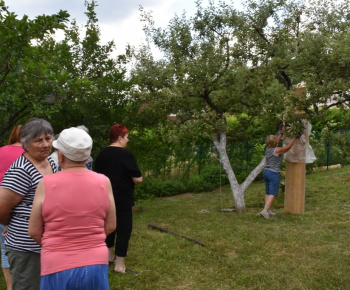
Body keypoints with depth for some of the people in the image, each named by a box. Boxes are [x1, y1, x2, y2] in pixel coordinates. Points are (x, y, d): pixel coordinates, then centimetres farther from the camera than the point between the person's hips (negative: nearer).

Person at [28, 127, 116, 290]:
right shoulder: (103, 182, -6)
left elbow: (34, 231, -2)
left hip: (58, 267, -1)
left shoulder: (46, 184, -11)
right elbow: (110, 226, 2)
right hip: (96, 264, 2)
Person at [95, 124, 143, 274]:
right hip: (122, 199, -7)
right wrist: (136, 178, 2)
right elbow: (138, 179, -19)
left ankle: (109, 256, 36)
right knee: (124, 229, 1)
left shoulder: (102, 154, 4)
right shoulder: (126, 154, -18)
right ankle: (120, 265, 4)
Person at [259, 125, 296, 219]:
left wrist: (282, 132, 27)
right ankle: (265, 210, -18)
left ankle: (268, 210, 15)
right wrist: (294, 137, 4)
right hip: (274, 174, -8)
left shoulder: (268, 149, 7)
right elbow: (289, 146, -8)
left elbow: (276, 142, 23)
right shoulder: (277, 150, -13)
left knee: (268, 193, 13)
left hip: (266, 172, 8)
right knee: (272, 194, -7)